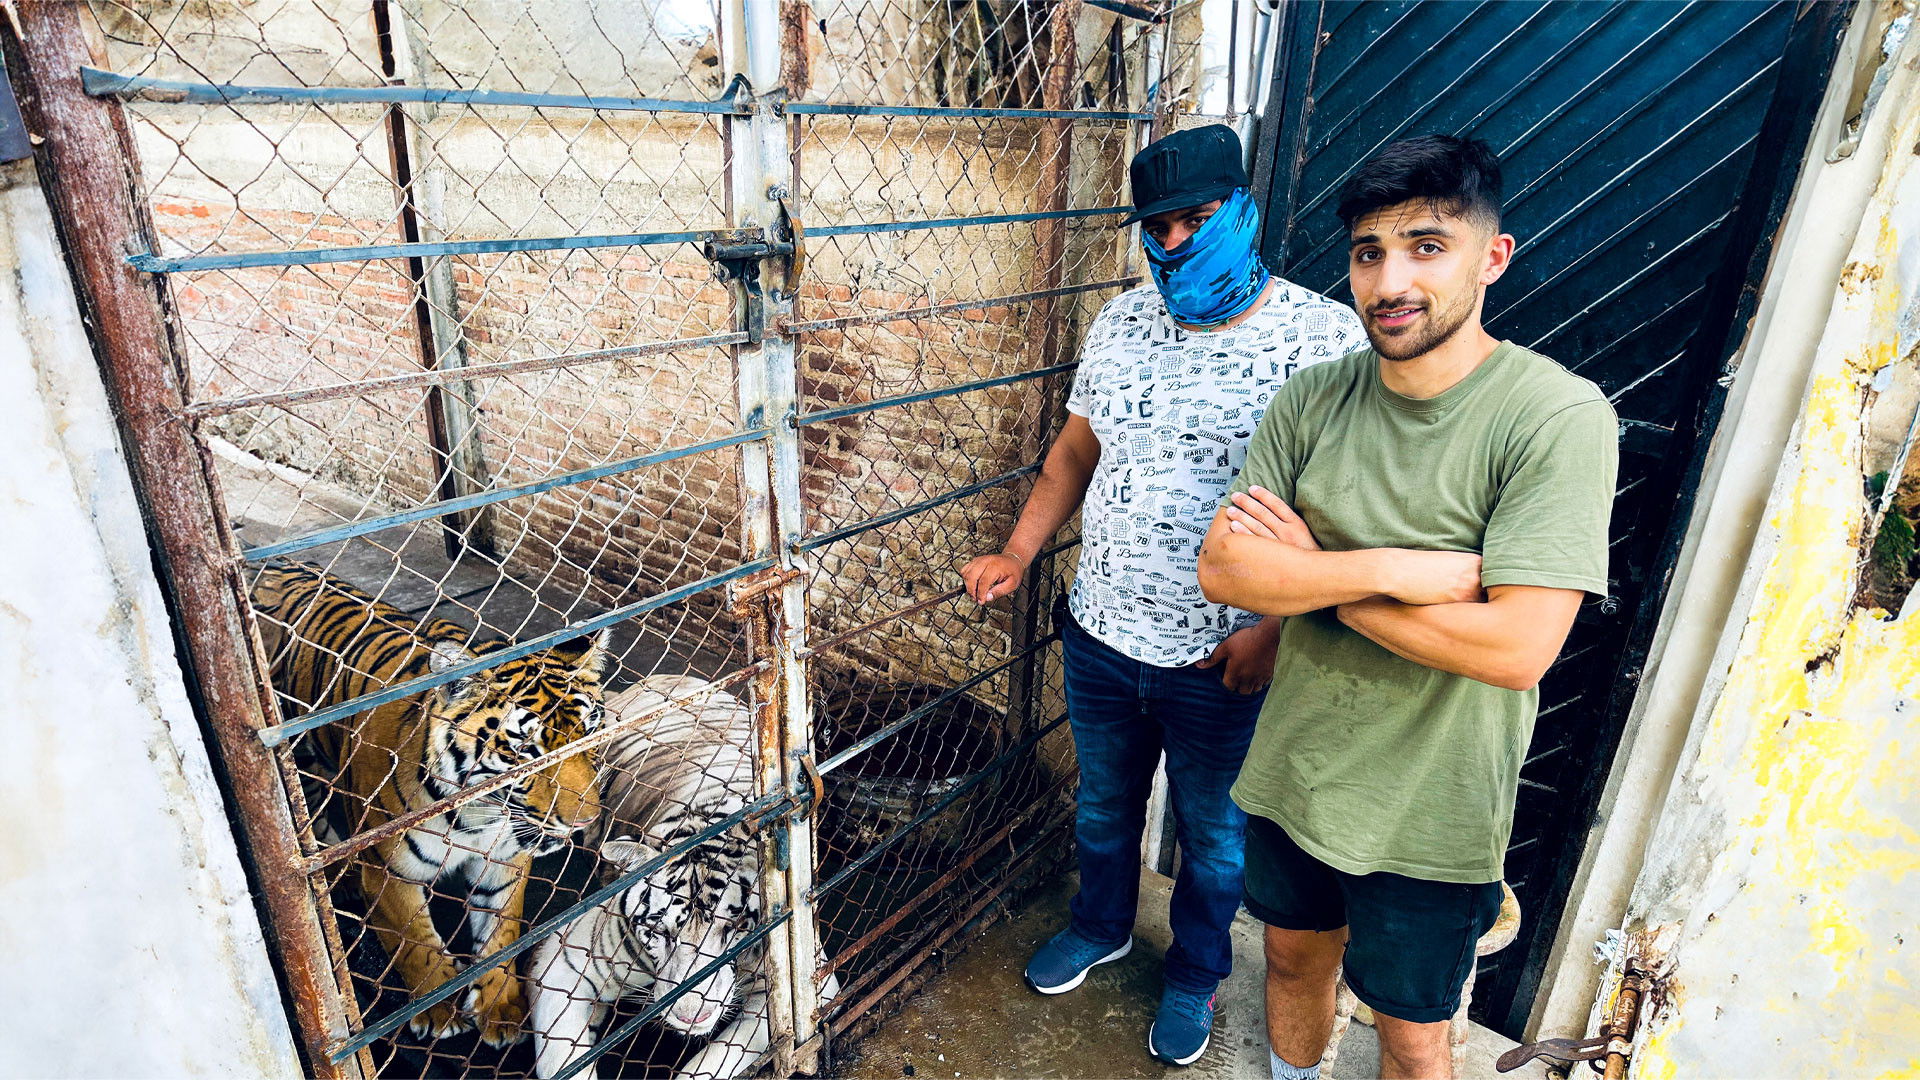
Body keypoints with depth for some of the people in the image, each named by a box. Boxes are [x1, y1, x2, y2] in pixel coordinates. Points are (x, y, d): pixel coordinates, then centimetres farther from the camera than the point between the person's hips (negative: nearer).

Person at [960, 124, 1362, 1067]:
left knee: (1211, 835, 20)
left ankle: (1195, 973, 47)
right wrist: (1017, 554, 0)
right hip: (1101, 637, 4)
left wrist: (1276, 624, -21)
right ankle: (1100, 926, 54)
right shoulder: (1122, 321, 1)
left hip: (1222, 662, -4)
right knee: (1103, 804, 26)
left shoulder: (1322, 335, -14)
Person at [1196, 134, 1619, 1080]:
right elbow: (1221, 569, -12)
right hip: (1293, 769, 4)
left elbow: (1516, 647, -27)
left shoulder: (1561, 418, -20)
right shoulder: (1311, 401, -6)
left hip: (1428, 814, -4)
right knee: (1294, 956, 27)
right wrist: (1386, 569, -26)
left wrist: (1309, 572, -20)